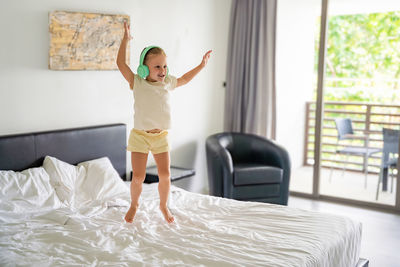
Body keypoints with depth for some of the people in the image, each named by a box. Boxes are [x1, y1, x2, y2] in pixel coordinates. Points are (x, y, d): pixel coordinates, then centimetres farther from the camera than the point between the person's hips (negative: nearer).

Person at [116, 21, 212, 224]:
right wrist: (125, 39, -7)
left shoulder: (168, 83, 7)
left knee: (165, 175, -1)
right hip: (140, 136, -3)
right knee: (138, 177, -3)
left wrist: (201, 65, 26)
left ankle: (163, 205, 24)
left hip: (161, 137, 3)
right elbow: (121, 64, -8)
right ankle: (134, 205, 25)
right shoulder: (137, 83, -3)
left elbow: (184, 79, 26)